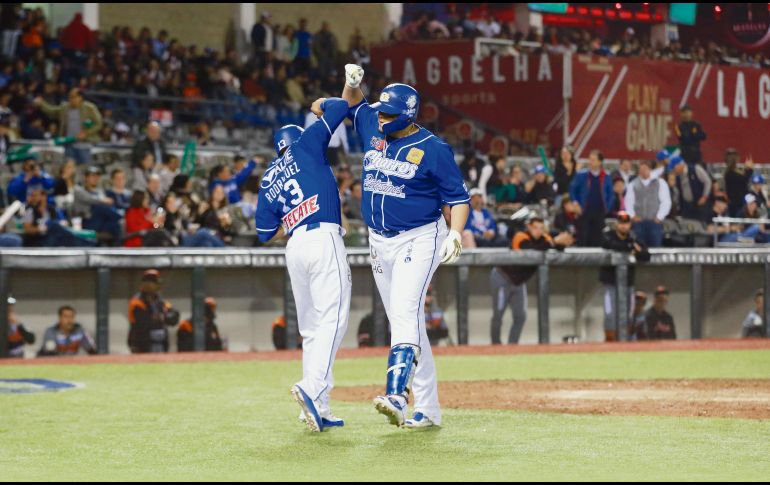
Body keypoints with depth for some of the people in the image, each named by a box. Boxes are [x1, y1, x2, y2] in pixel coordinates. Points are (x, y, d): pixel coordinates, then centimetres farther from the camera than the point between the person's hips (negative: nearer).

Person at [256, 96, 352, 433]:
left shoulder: (268, 181, 22)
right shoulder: (306, 145, 11)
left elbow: (265, 233, 17)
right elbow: (340, 107, 11)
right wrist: (322, 105, 32)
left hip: (294, 248, 6)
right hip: (323, 238, -6)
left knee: (311, 327, 9)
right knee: (332, 319, -13)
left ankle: (320, 409, 4)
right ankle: (312, 387, -32)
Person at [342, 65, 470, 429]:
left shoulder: (434, 150, -12)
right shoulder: (374, 129, 5)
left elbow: (458, 197, -8)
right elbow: (354, 104, 25)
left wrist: (455, 233, -24)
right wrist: (353, 83, 3)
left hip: (419, 239, -7)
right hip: (380, 243, 7)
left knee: (405, 313, -24)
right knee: (404, 323, 8)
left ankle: (397, 396, -38)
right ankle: (428, 409, 14)